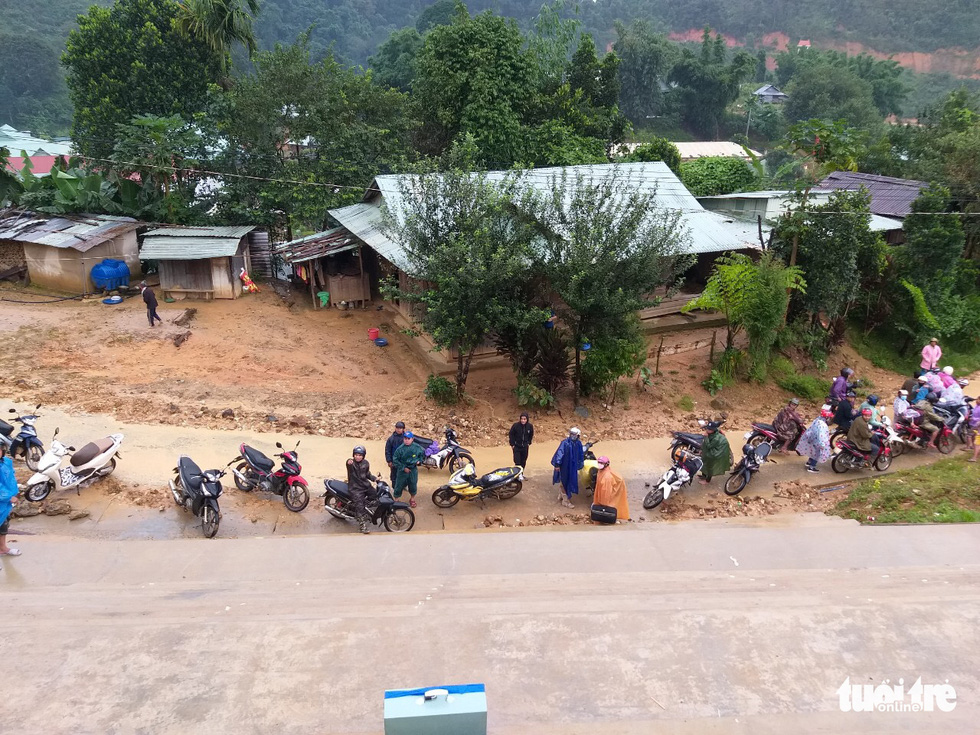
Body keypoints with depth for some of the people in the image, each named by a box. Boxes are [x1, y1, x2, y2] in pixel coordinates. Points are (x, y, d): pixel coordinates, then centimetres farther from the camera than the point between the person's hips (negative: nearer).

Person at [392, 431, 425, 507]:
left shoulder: (417, 447, -9)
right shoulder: (400, 449, -17)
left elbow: (423, 454, 11)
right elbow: (395, 459, -12)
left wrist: (420, 461, -4)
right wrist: (403, 468, -14)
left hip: (413, 469, 2)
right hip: (402, 470, -2)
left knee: (413, 484, 15)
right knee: (399, 485, 7)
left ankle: (412, 499, 36)